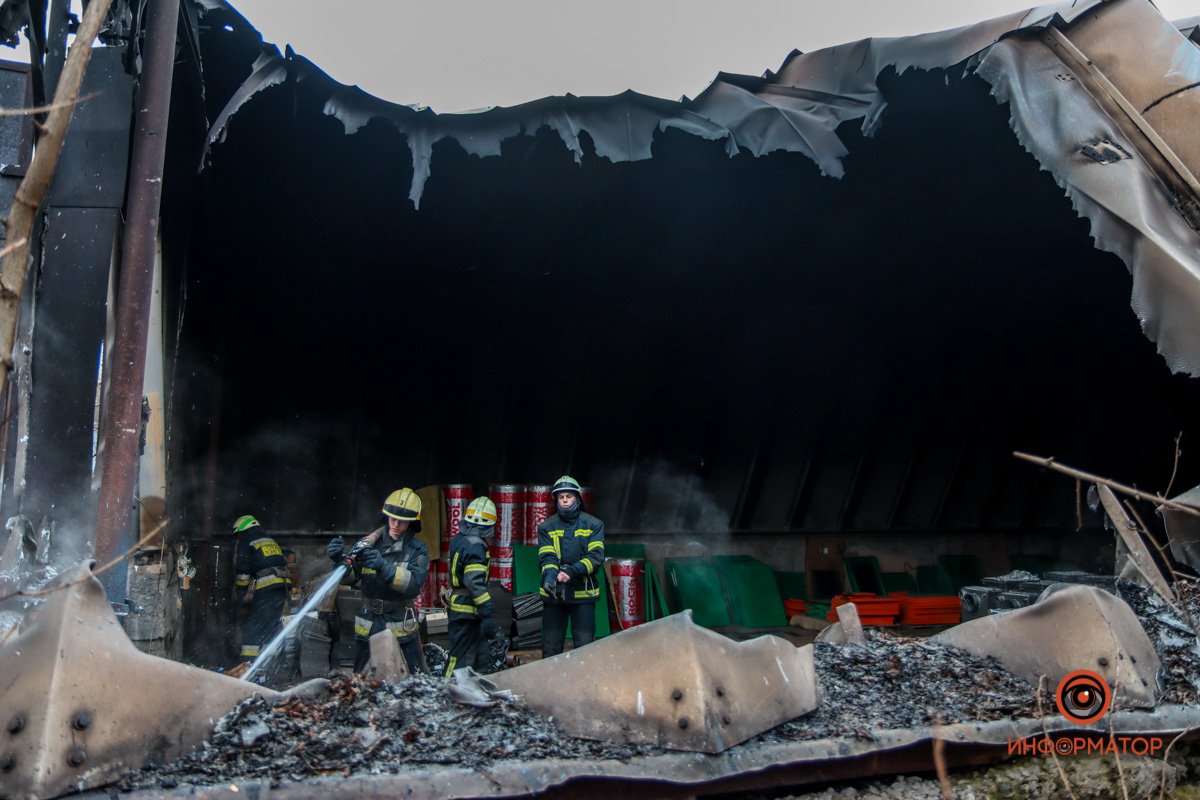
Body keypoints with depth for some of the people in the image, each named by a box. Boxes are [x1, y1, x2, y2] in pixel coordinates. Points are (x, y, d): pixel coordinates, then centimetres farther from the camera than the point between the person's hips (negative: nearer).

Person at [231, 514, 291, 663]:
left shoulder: (243, 542, 7)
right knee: (272, 626, 12)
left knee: (252, 628, -5)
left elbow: (241, 571, -2)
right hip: (283, 587, 7)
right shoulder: (272, 541, 28)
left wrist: (241, 594, 4)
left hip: (265, 589, -7)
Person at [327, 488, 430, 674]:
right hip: (368, 629, 2)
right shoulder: (369, 543, 0)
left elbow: (414, 583, -20)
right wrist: (339, 560, -28)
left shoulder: (418, 550, -5)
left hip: (401, 630, -2)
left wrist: (383, 567, -33)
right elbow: (349, 577, -7)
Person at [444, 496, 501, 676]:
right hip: (468, 613, -10)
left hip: (458, 606, 10)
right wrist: (489, 615, -25)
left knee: (482, 657, 18)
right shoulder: (475, 546, -19)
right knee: (461, 661, -4)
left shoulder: (458, 540, 10)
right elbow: (476, 584, -26)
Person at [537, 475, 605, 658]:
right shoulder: (546, 527, 7)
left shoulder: (594, 525, 3)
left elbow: (596, 557, -8)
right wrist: (550, 575, -27)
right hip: (554, 594, 1)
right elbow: (546, 557, -4)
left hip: (583, 593, -1)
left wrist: (571, 571, -22)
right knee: (551, 647, 5)